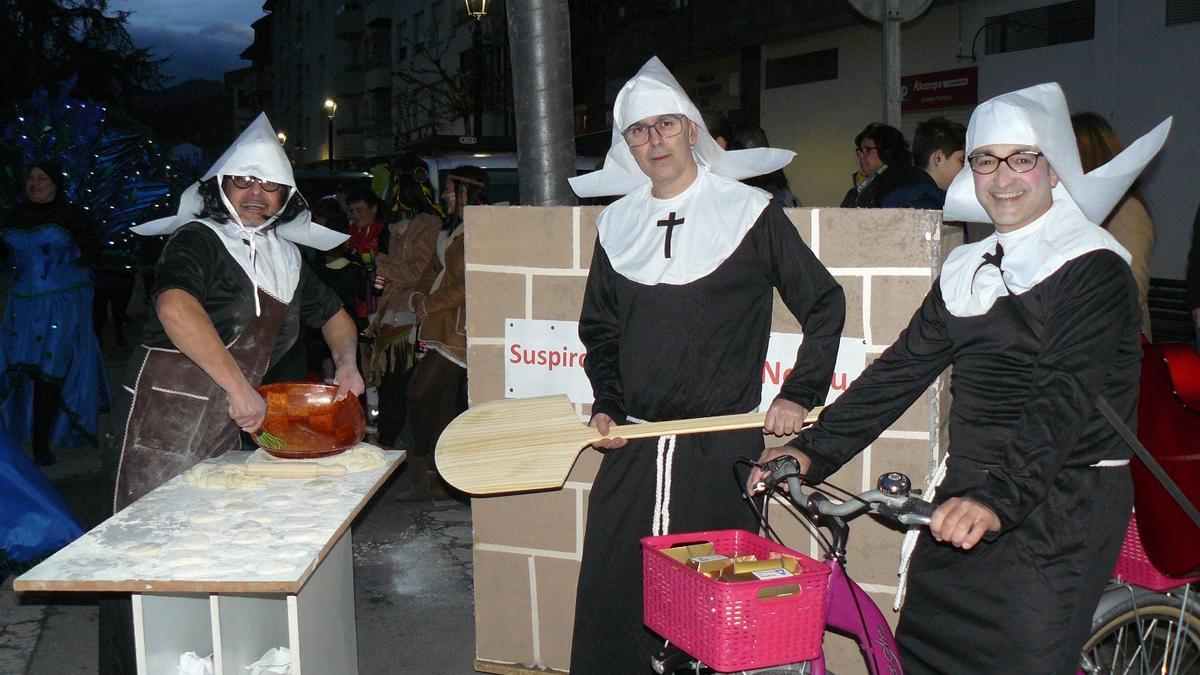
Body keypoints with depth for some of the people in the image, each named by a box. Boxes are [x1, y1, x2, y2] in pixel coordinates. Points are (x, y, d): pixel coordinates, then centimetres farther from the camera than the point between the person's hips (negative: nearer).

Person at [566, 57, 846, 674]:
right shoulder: (616, 223, 11)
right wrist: (606, 404, 7)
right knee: (610, 589, 3)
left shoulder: (750, 212, 0)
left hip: (723, 447, -3)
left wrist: (799, 394, -2)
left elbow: (825, 305, 5)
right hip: (633, 445, 4)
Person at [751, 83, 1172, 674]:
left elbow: (1065, 399, -22)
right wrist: (812, 451, 1)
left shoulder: (1093, 266, -9)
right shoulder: (967, 266, 12)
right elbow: (902, 368, 10)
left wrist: (997, 499, -35)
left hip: (1056, 506, -6)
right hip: (965, 497, 6)